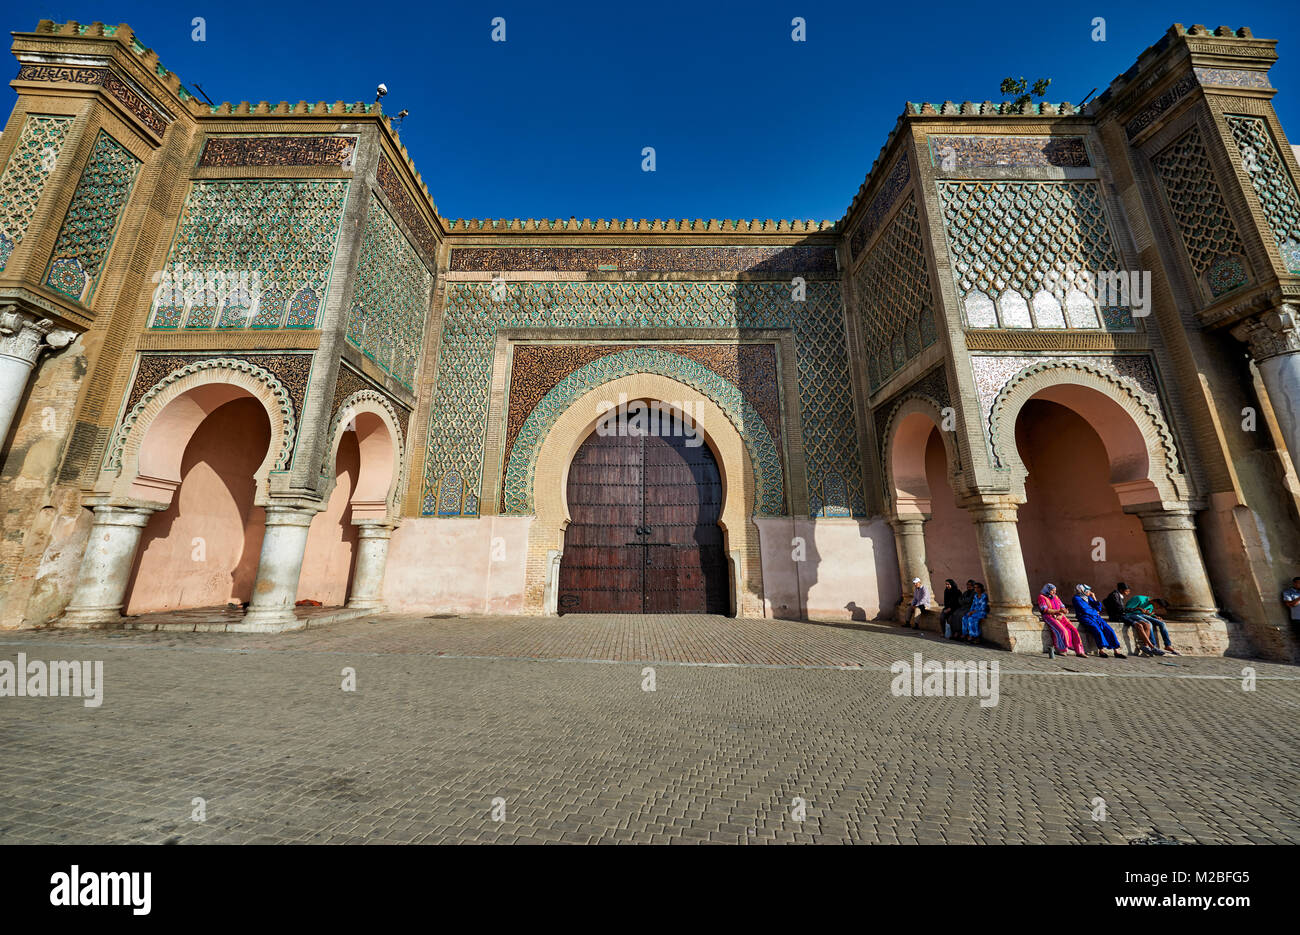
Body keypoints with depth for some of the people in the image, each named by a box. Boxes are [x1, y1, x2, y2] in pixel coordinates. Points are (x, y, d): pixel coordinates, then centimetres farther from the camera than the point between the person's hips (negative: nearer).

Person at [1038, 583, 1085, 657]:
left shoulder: (1055, 597, 18)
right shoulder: (1042, 597, -2)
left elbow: (1062, 607, 13)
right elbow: (1045, 610, -11)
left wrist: (1061, 615, -7)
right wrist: (1058, 611, -18)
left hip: (1059, 617, 6)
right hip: (1049, 617, -6)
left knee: (1073, 630, -14)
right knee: (1062, 631, -27)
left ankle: (1079, 651, -12)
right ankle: (1060, 650, -15)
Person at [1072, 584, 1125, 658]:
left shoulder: (1088, 597, 20)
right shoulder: (1077, 598, -2)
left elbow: (1098, 608, 17)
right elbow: (1084, 610, -11)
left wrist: (1094, 598, 7)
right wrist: (1095, 611, 5)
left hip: (1095, 617, 7)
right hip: (1086, 618, -7)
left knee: (1109, 629, -13)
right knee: (1097, 630, -30)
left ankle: (1116, 651, -13)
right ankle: (1101, 650, -26)